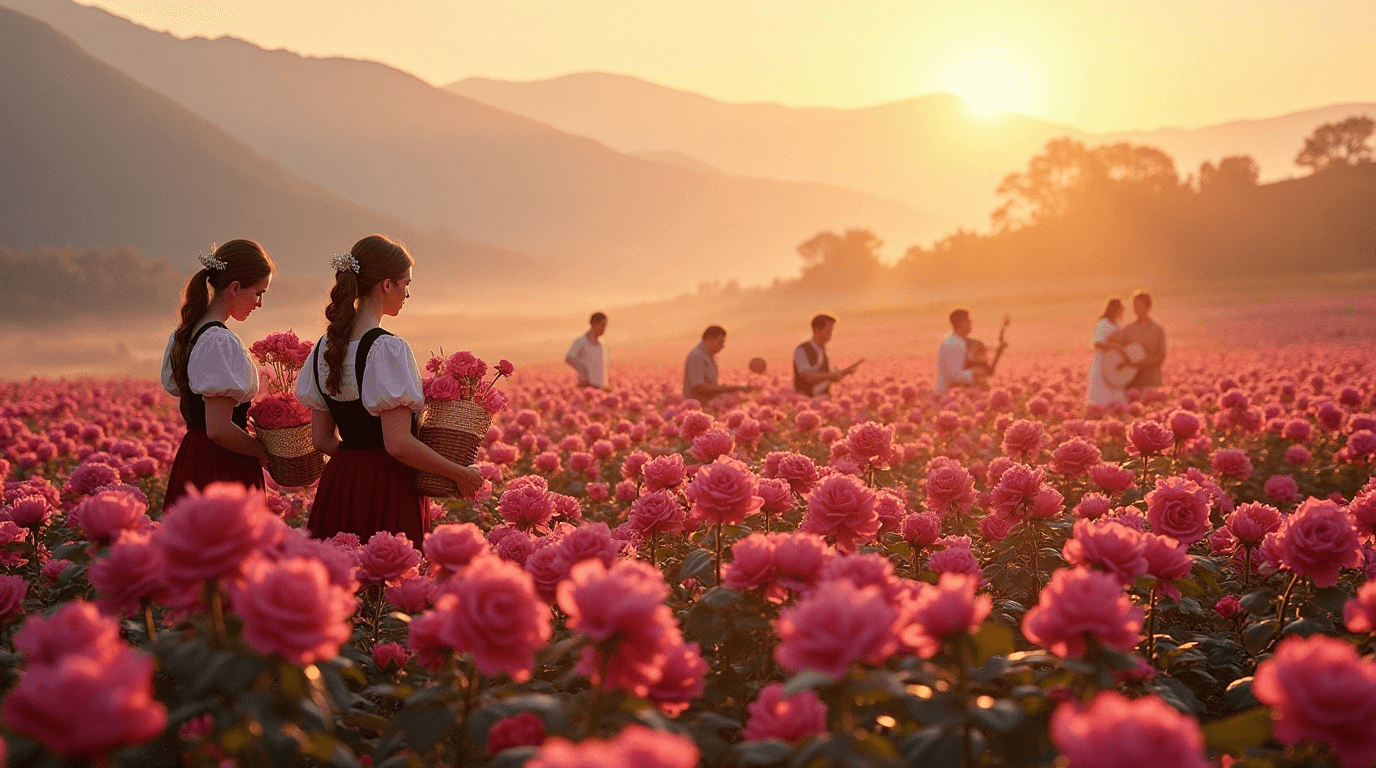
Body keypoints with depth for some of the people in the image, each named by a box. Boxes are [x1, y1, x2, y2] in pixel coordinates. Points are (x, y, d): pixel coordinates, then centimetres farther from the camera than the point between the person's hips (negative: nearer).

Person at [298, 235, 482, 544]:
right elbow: (398, 444, -19)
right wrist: (460, 474, -8)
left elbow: (321, 439, 12)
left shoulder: (323, 349, 9)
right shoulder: (386, 348, -15)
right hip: (386, 493, -8)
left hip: (337, 487, 8)